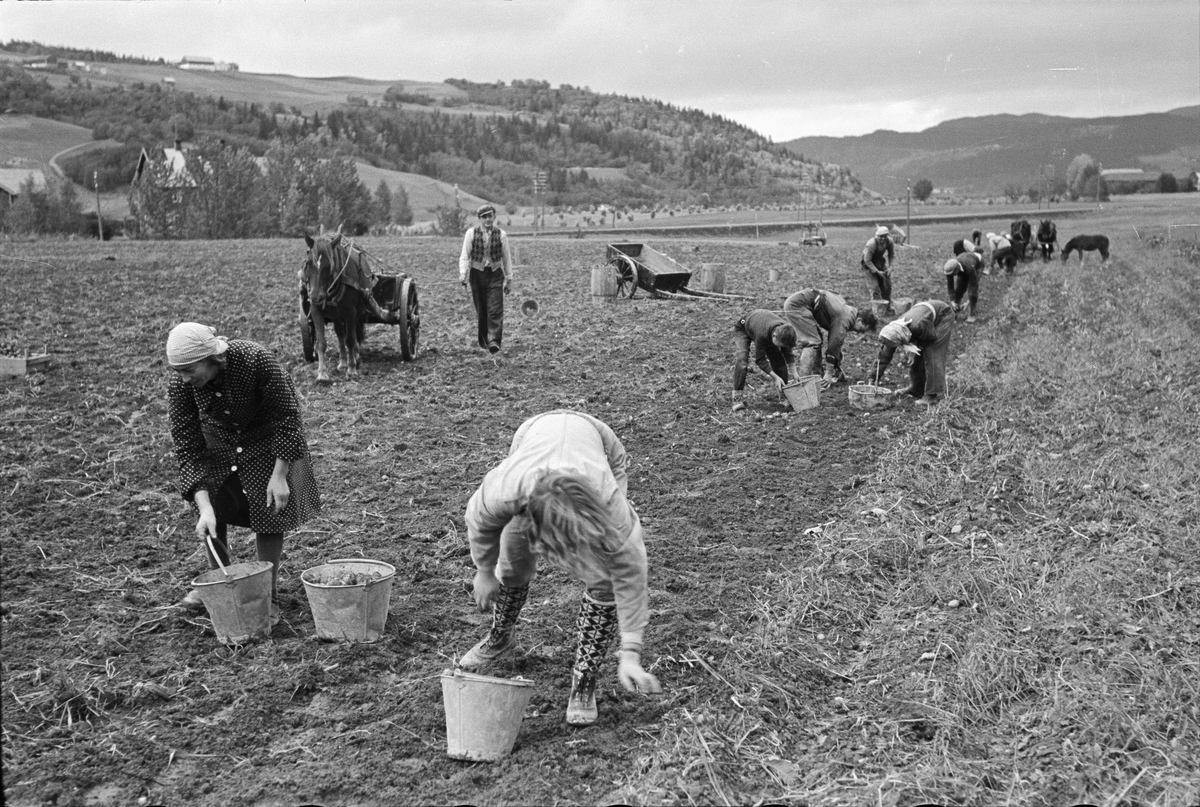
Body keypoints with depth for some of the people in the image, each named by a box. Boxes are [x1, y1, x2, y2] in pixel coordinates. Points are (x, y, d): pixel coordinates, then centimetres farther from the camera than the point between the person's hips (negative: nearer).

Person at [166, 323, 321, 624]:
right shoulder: (179, 386, -26)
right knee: (211, 508, 0)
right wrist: (204, 509, -31)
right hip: (217, 442, 3)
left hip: (266, 441, -3)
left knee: (268, 512, -4)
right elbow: (188, 450, -23)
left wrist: (280, 475, -26)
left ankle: (269, 593, 11)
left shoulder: (256, 360, -36)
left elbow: (287, 415, -25)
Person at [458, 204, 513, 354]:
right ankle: (482, 340, 22)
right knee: (481, 310, 8)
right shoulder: (471, 233, -2)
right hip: (477, 274, 0)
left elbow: (506, 258, 8)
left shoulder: (501, 234, 1)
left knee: (495, 310, -12)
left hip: (495, 274, 0)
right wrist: (463, 273, -15)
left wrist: (509, 279, 10)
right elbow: (465, 256, -1)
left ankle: (494, 341, -15)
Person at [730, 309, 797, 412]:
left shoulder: (784, 332, -29)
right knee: (741, 361, -26)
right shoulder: (761, 334, -46)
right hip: (743, 329, -6)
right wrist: (775, 377, -36)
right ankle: (737, 397, -23)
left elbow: (788, 353, -12)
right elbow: (760, 360, -35)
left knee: (779, 360, -5)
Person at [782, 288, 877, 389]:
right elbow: (834, 345, -15)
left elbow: (836, 343, 22)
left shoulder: (848, 311, 16)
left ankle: (815, 375, 13)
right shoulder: (846, 318, -15)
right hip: (797, 304, -10)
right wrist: (828, 374, -11)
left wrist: (837, 370, 24)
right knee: (812, 342, -13)